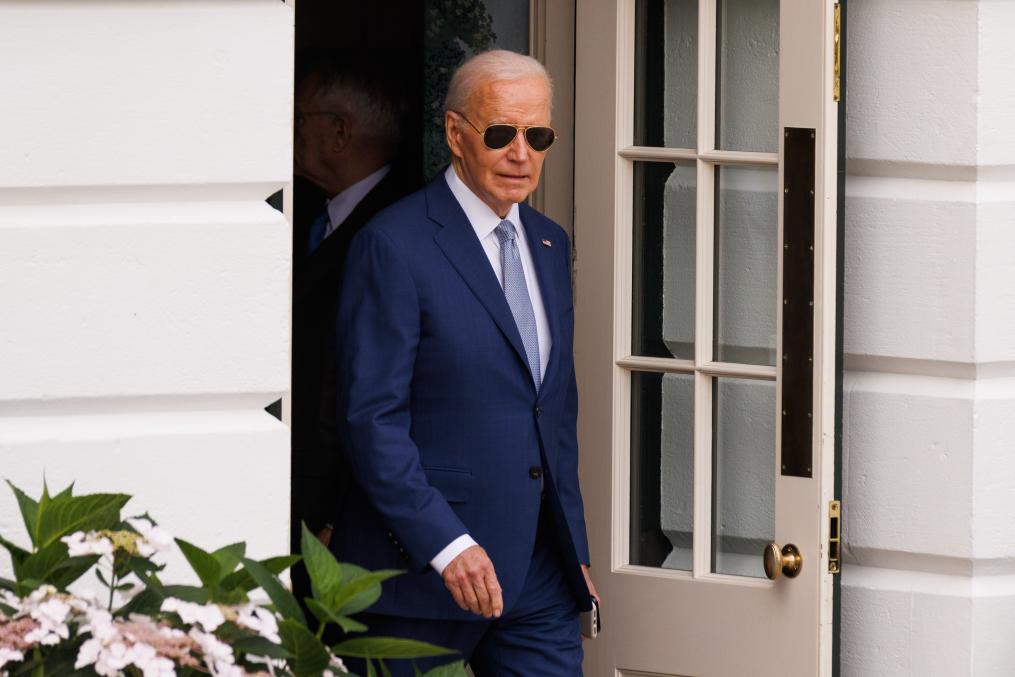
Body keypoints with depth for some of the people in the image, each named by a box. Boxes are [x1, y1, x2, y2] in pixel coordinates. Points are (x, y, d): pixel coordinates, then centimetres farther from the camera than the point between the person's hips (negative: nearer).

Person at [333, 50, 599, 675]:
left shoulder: (550, 245, 14)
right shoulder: (394, 244, -9)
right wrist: (446, 546, -21)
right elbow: (372, 418, -14)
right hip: (424, 570, -6)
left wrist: (575, 548, 16)